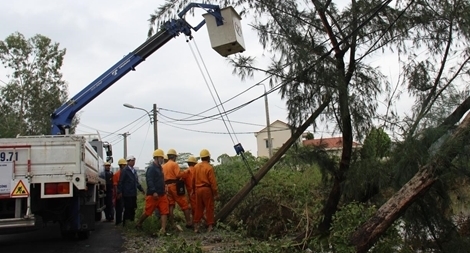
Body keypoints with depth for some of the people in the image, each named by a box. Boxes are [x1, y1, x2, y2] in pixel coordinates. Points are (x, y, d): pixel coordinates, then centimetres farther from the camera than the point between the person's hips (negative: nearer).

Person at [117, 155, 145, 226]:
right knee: (127, 209, -4)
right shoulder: (124, 170, -6)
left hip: (134, 193, 7)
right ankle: (125, 223, 6)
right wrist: (119, 192, -15)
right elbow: (120, 182, -10)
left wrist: (141, 189, 20)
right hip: (127, 194, -7)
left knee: (133, 208, 8)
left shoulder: (134, 171, 16)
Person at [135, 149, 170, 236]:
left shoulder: (159, 168, 15)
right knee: (147, 211, 5)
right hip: (153, 195, -8)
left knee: (164, 211, -1)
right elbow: (149, 181, -23)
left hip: (162, 194, 9)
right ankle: (139, 224, 27)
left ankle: (163, 230, -3)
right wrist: (154, 192, -29)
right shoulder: (151, 168, -14)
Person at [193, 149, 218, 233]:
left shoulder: (196, 167, 7)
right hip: (207, 189, -5)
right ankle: (210, 226, 6)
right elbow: (213, 182, -12)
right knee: (209, 208, 3)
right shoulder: (209, 167, -9)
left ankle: (196, 226, 12)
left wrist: (194, 189, 22)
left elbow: (193, 180, 12)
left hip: (198, 189, 5)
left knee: (198, 208, 12)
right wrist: (216, 193, -8)